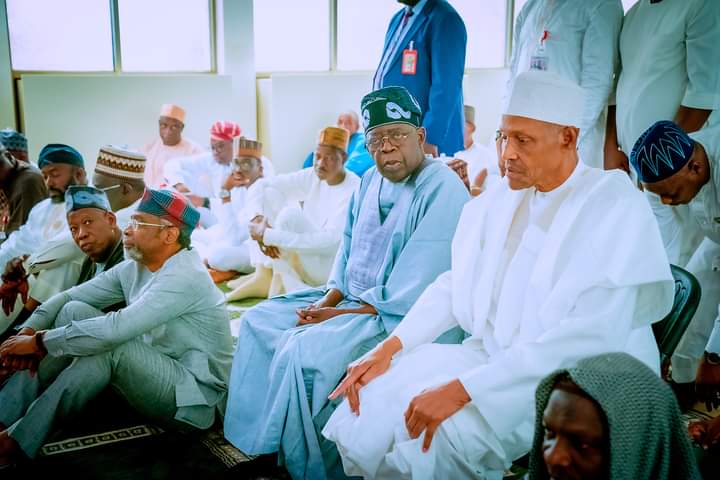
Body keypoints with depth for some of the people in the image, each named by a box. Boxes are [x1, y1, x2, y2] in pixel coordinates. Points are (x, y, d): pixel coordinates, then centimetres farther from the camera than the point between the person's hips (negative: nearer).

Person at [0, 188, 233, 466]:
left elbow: (118, 328, -32)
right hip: (151, 376, 8)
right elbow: (69, 296, 3)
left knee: (110, 346, -32)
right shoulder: (134, 268, 3)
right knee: (74, 311, -4)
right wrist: (29, 331, -15)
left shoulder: (185, 277, -23)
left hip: (195, 400, -8)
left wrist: (40, 341, -25)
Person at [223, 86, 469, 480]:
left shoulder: (443, 190, -19)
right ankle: (254, 443, 10)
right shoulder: (370, 181, 8)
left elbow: (410, 290, -23)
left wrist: (340, 314, -18)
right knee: (258, 320, 5)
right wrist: (327, 299, -2)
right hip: (348, 298, 9)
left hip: (397, 317, -9)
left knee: (301, 349, -26)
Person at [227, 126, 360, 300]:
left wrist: (268, 235, -33)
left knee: (291, 213, -30)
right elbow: (264, 185, -4)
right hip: (308, 254, 7)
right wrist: (259, 218, -25)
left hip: (333, 267, -7)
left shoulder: (355, 190, -23)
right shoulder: (313, 176, -4)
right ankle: (262, 274, -10)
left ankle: (280, 284, -13)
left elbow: (329, 242, -33)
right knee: (269, 193, -4)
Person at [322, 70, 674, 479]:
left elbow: (589, 338, -24)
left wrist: (463, 390, -28)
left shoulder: (615, 207, -16)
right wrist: (389, 349, -4)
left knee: (435, 438, -27)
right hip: (494, 356, 7)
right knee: (373, 399, -9)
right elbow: (456, 285, 11)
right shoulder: (501, 199, 6)